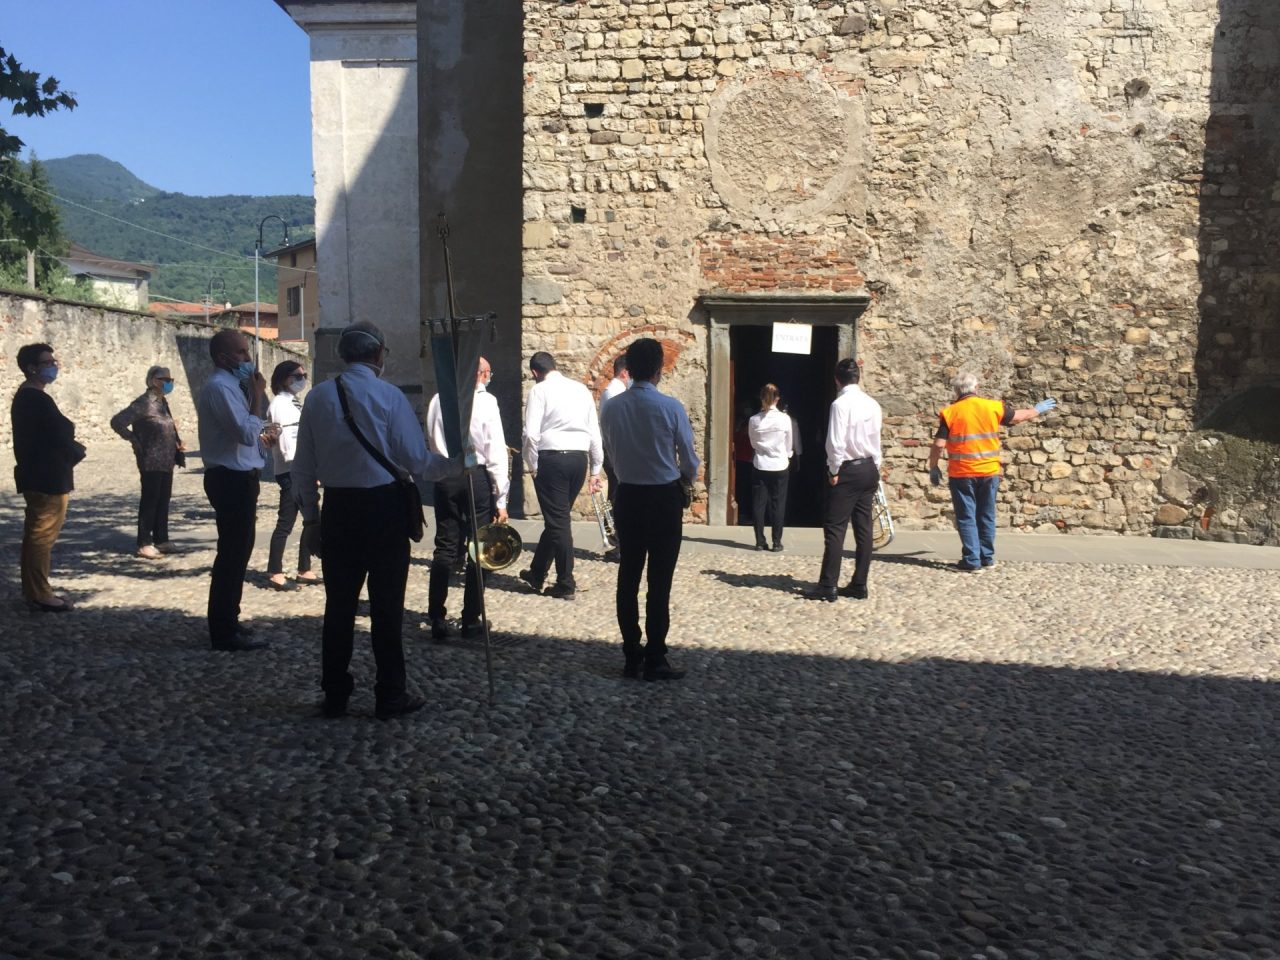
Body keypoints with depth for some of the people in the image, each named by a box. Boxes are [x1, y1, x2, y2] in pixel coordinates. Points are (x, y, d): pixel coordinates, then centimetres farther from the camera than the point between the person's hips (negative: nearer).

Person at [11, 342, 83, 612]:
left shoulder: (25, 397, 14)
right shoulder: (38, 399, -18)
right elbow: (61, 436, -17)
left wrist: (71, 451, 5)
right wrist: (77, 452, 1)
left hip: (37, 476, 11)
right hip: (48, 478, -11)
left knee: (35, 535, 15)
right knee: (43, 536, -5)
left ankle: (33, 591, 22)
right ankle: (40, 595, 1)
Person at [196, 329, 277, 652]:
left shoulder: (228, 385, 15)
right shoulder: (220, 387, -17)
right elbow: (247, 433, -26)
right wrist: (257, 396, -18)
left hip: (236, 479, 11)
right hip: (233, 480, -11)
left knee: (236, 551, 18)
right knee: (233, 553, -5)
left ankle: (227, 622, 29)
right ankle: (225, 632, 3)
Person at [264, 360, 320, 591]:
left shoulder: (296, 404, 18)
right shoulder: (280, 405, -9)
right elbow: (285, 442, -17)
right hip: (291, 472, -9)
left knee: (313, 520, 10)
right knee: (285, 523, -5)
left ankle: (304, 571, 19)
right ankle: (275, 574, 2)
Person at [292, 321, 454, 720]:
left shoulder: (318, 396, 2)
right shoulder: (389, 396, -10)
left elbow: (303, 465, 6)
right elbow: (417, 461, -10)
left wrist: (310, 513, 16)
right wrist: (449, 462, 9)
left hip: (338, 508, 4)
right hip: (384, 508, -3)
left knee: (339, 603, 11)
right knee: (386, 604, 5)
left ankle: (335, 695, 21)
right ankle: (390, 696, 13)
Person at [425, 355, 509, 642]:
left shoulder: (438, 400, 6)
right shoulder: (485, 401, -7)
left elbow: (429, 442, 9)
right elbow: (496, 452, -9)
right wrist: (501, 498, -6)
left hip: (444, 477, 4)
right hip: (477, 478, -4)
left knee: (445, 548, 9)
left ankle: (437, 620, 10)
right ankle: (471, 622, 10)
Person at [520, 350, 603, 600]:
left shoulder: (540, 390, -4)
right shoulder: (581, 389, 12)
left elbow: (531, 433, -13)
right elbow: (595, 432, 11)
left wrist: (532, 466, -1)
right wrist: (595, 470, 16)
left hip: (551, 458, -6)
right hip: (579, 458, 6)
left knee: (557, 520, 3)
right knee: (558, 517, 17)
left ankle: (566, 584, 8)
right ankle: (537, 574, 31)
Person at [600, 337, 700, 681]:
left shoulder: (612, 407, -2)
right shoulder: (670, 407, -13)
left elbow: (612, 453, 7)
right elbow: (689, 459, -4)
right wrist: (686, 477, 18)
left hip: (628, 495, 4)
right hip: (664, 498, -4)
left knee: (628, 577, 10)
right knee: (660, 581, 1)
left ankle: (632, 656, 18)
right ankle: (654, 660, 6)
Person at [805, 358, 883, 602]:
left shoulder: (841, 403, -13)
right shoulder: (872, 404, 8)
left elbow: (836, 442, -17)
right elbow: (876, 440, 12)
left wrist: (835, 471, -7)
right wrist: (875, 469, 18)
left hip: (848, 470, -7)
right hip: (869, 469, 7)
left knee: (835, 529, -5)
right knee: (863, 528, 9)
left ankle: (828, 586, -5)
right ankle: (859, 585, 14)